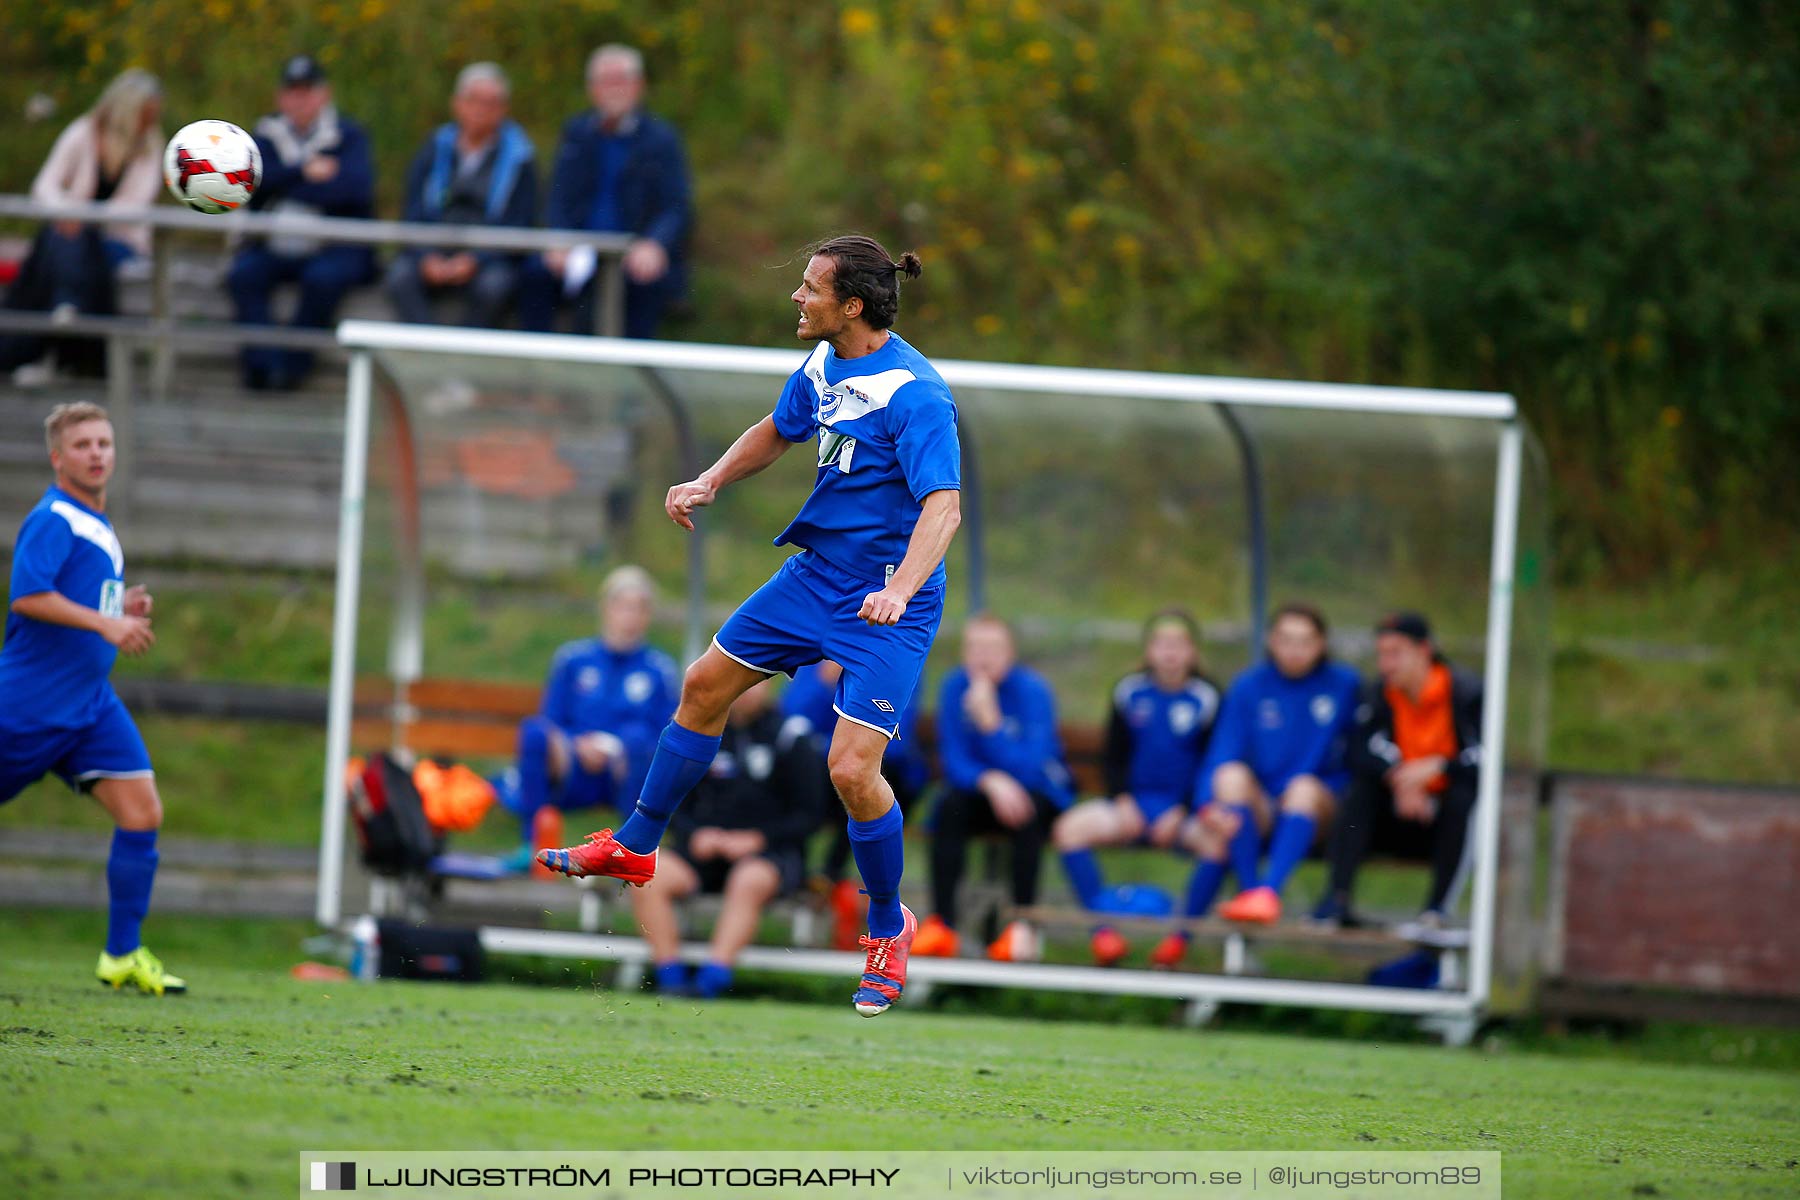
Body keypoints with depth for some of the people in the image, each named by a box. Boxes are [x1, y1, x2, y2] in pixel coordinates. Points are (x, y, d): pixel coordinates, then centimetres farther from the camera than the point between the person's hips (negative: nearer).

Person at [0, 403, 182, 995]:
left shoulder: (99, 526, 17)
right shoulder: (53, 519, -12)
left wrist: (125, 610, 8)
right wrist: (104, 623, -27)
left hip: (90, 700, 8)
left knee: (141, 811, -5)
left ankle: (123, 954, -2)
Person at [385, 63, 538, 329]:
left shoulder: (518, 155, 3)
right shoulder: (437, 146, 11)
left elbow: (520, 222, -3)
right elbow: (415, 212, 6)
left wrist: (475, 259, -18)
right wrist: (428, 257, -13)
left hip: (488, 259, -2)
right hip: (434, 254, 2)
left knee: (494, 284, -35)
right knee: (400, 275, -29)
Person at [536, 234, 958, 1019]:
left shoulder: (914, 393, -24)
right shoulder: (824, 364, 2)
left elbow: (943, 504, -32)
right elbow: (778, 431, 22)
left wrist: (900, 588, -46)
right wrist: (708, 483, 10)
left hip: (888, 608, -9)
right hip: (817, 571, 9)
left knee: (851, 769, -15)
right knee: (705, 687, 15)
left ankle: (889, 928, 9)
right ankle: (635, 849, 33)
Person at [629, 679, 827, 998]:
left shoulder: (791, 740, 1)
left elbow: (807, 816, -1)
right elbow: (675, 804, 16)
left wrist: (756, 839, -13)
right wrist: (694, 834, -5)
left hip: (770, 853, -4)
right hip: (704, 848, 4)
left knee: (750, 880, -39)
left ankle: (711, 979, -47)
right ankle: (670, 978, -28)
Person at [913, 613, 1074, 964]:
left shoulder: (1031, 690, -19)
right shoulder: (956, 687, -9)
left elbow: (1029, 767, -27)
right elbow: (954, 762, -13)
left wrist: (990, 721, -37)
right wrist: (991, 781, -33)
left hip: (1040, 793, -3)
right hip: (981, 790, 3)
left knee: (1027, 811, -35)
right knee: (949, 808, -28)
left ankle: (1022, 927, -34)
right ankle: (942, 924, -32)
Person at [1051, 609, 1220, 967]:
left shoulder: (1205, 698, -1)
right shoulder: (1130, 692, 7)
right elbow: (1114, 757, 12)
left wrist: (1181, 813, -12)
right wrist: (1123, 802, -5)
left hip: (1184, 809, -3)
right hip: (1134, 802, 3)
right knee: (1070, 827, -23)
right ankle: (1104, 927, -21)